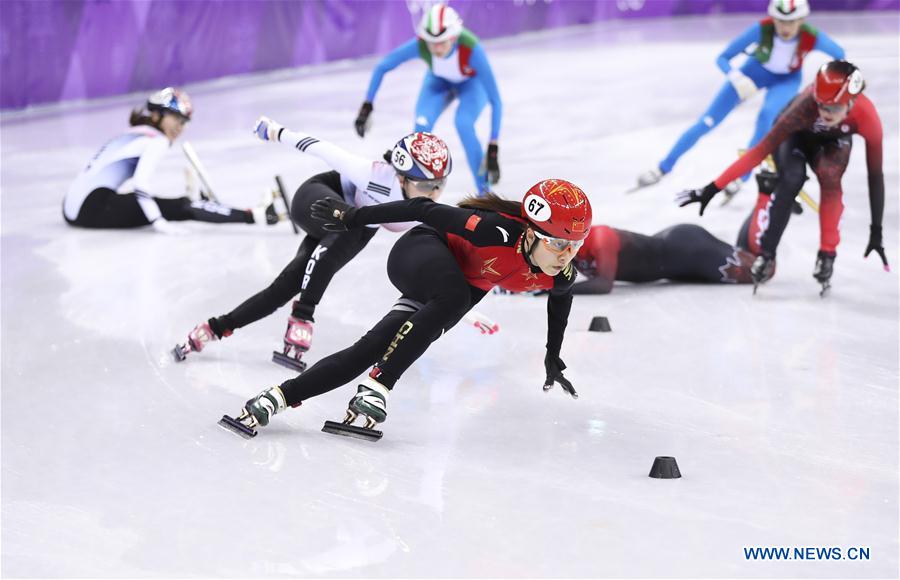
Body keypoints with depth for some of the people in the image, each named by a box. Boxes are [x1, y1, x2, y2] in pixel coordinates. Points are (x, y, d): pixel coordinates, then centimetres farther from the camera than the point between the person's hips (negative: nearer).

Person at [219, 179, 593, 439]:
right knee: (456, 298, -40)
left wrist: (553, 359, 17)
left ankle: (278, 398, -5)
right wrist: (353, 217, -18)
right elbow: (424, 209, -26)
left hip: (466, 289, 5)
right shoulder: (496, 231, -39)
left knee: (371, 350, -7)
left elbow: (561, 297, 7)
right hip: (422, 252, -5)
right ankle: (376, 387, -32)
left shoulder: (560, 275, -20)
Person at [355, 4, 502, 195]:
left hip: (473, 82, -2)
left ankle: (485, 194, -15)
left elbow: (495, 100, -38)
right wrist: (366, 107, -18)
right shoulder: (420, 45, -34)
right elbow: (381, 67, -17)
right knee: (422, 125, -22)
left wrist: (493, 149, -42)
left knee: (463, 123, -30)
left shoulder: (471, 49, -42)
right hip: (439, 81, 2)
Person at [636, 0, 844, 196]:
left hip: (786, 79, 0)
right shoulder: (762, 29, -35)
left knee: (767, 115, -32)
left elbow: (839, 55, -13)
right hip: (756, 70, 0)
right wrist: (736, 77, -45)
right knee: (707, 121, -4)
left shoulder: (813, 38, -34)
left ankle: (741, 176, -16)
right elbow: (723, 58, -27)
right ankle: (664, 167, 10)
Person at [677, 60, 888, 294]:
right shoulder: (806, 105, -43)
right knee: (792, 177, -30)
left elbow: (875, 174, -27)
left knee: (830, 178, -29)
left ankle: (827, 254, -16)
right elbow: (762, 150, -40)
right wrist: (713, 188, -40)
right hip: (797, 132, -1)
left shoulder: (867, 116, -37)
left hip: (835, 139, 1)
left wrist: (876, 231, -24)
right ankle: (765, 253, -22)